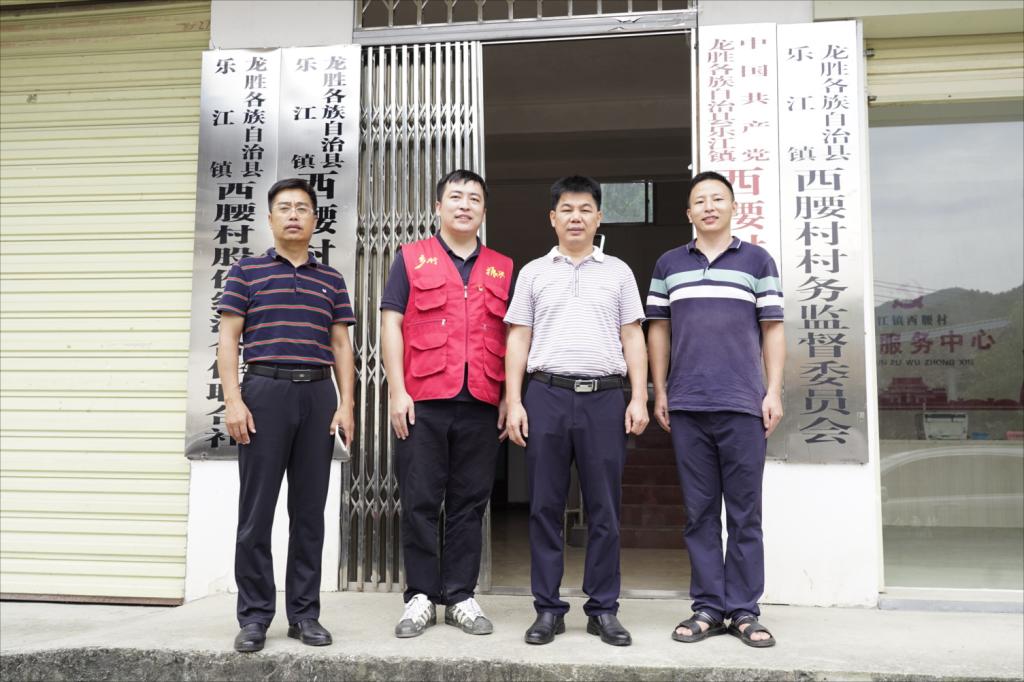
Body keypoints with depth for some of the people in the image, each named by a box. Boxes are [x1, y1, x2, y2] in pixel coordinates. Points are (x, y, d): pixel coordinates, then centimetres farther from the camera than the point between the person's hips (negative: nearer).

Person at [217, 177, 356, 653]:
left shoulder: (332, 280, 14)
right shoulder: (247, 271, 7)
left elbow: (341, 347, 11)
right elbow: (227, 340, 2)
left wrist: (346, 404, 2)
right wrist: (233, 400, -9)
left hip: (318, 396, 2)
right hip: (264, 390, -2)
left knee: (310, 510, 6)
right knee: (256, 510, 1)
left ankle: (304, 613, 16)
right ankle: (254, 616, 11)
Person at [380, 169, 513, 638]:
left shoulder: (502, 269, 15)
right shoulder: (411, 258, 8)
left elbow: (513, 336, 14)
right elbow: (391, 324, 2)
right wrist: (397, 391, -7)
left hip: (481, 405, 2)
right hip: (423, 402, -2)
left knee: (469, 504, 7)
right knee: (420, 503, 3)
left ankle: (460, 596, 17)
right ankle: (421, 596, 14)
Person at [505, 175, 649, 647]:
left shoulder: (618, 272, 12)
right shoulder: (533, 272, 12)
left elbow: (632, 338, 9)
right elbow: (518, 340, 8)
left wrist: (638, 398, -1)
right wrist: (513, 402, -1)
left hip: (604, 397, 0)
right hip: (547, 395, 0)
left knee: (604, 509, 4)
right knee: (545, 506, 3)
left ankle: (603, 609, 16)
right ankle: (548, 609, 14)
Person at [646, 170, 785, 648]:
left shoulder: (757, 260, 7)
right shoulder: (668, 265, 12)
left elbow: (773, 329, 5)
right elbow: (658, 330, 13)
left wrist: (774, 391, -3)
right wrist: (659, 392, 6)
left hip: (744, 406, -1)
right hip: (686, 407, 2)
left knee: (744, 514, 3)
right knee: (699, 513, 6)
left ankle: (744, 610, 13)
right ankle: (708, 607, 16)